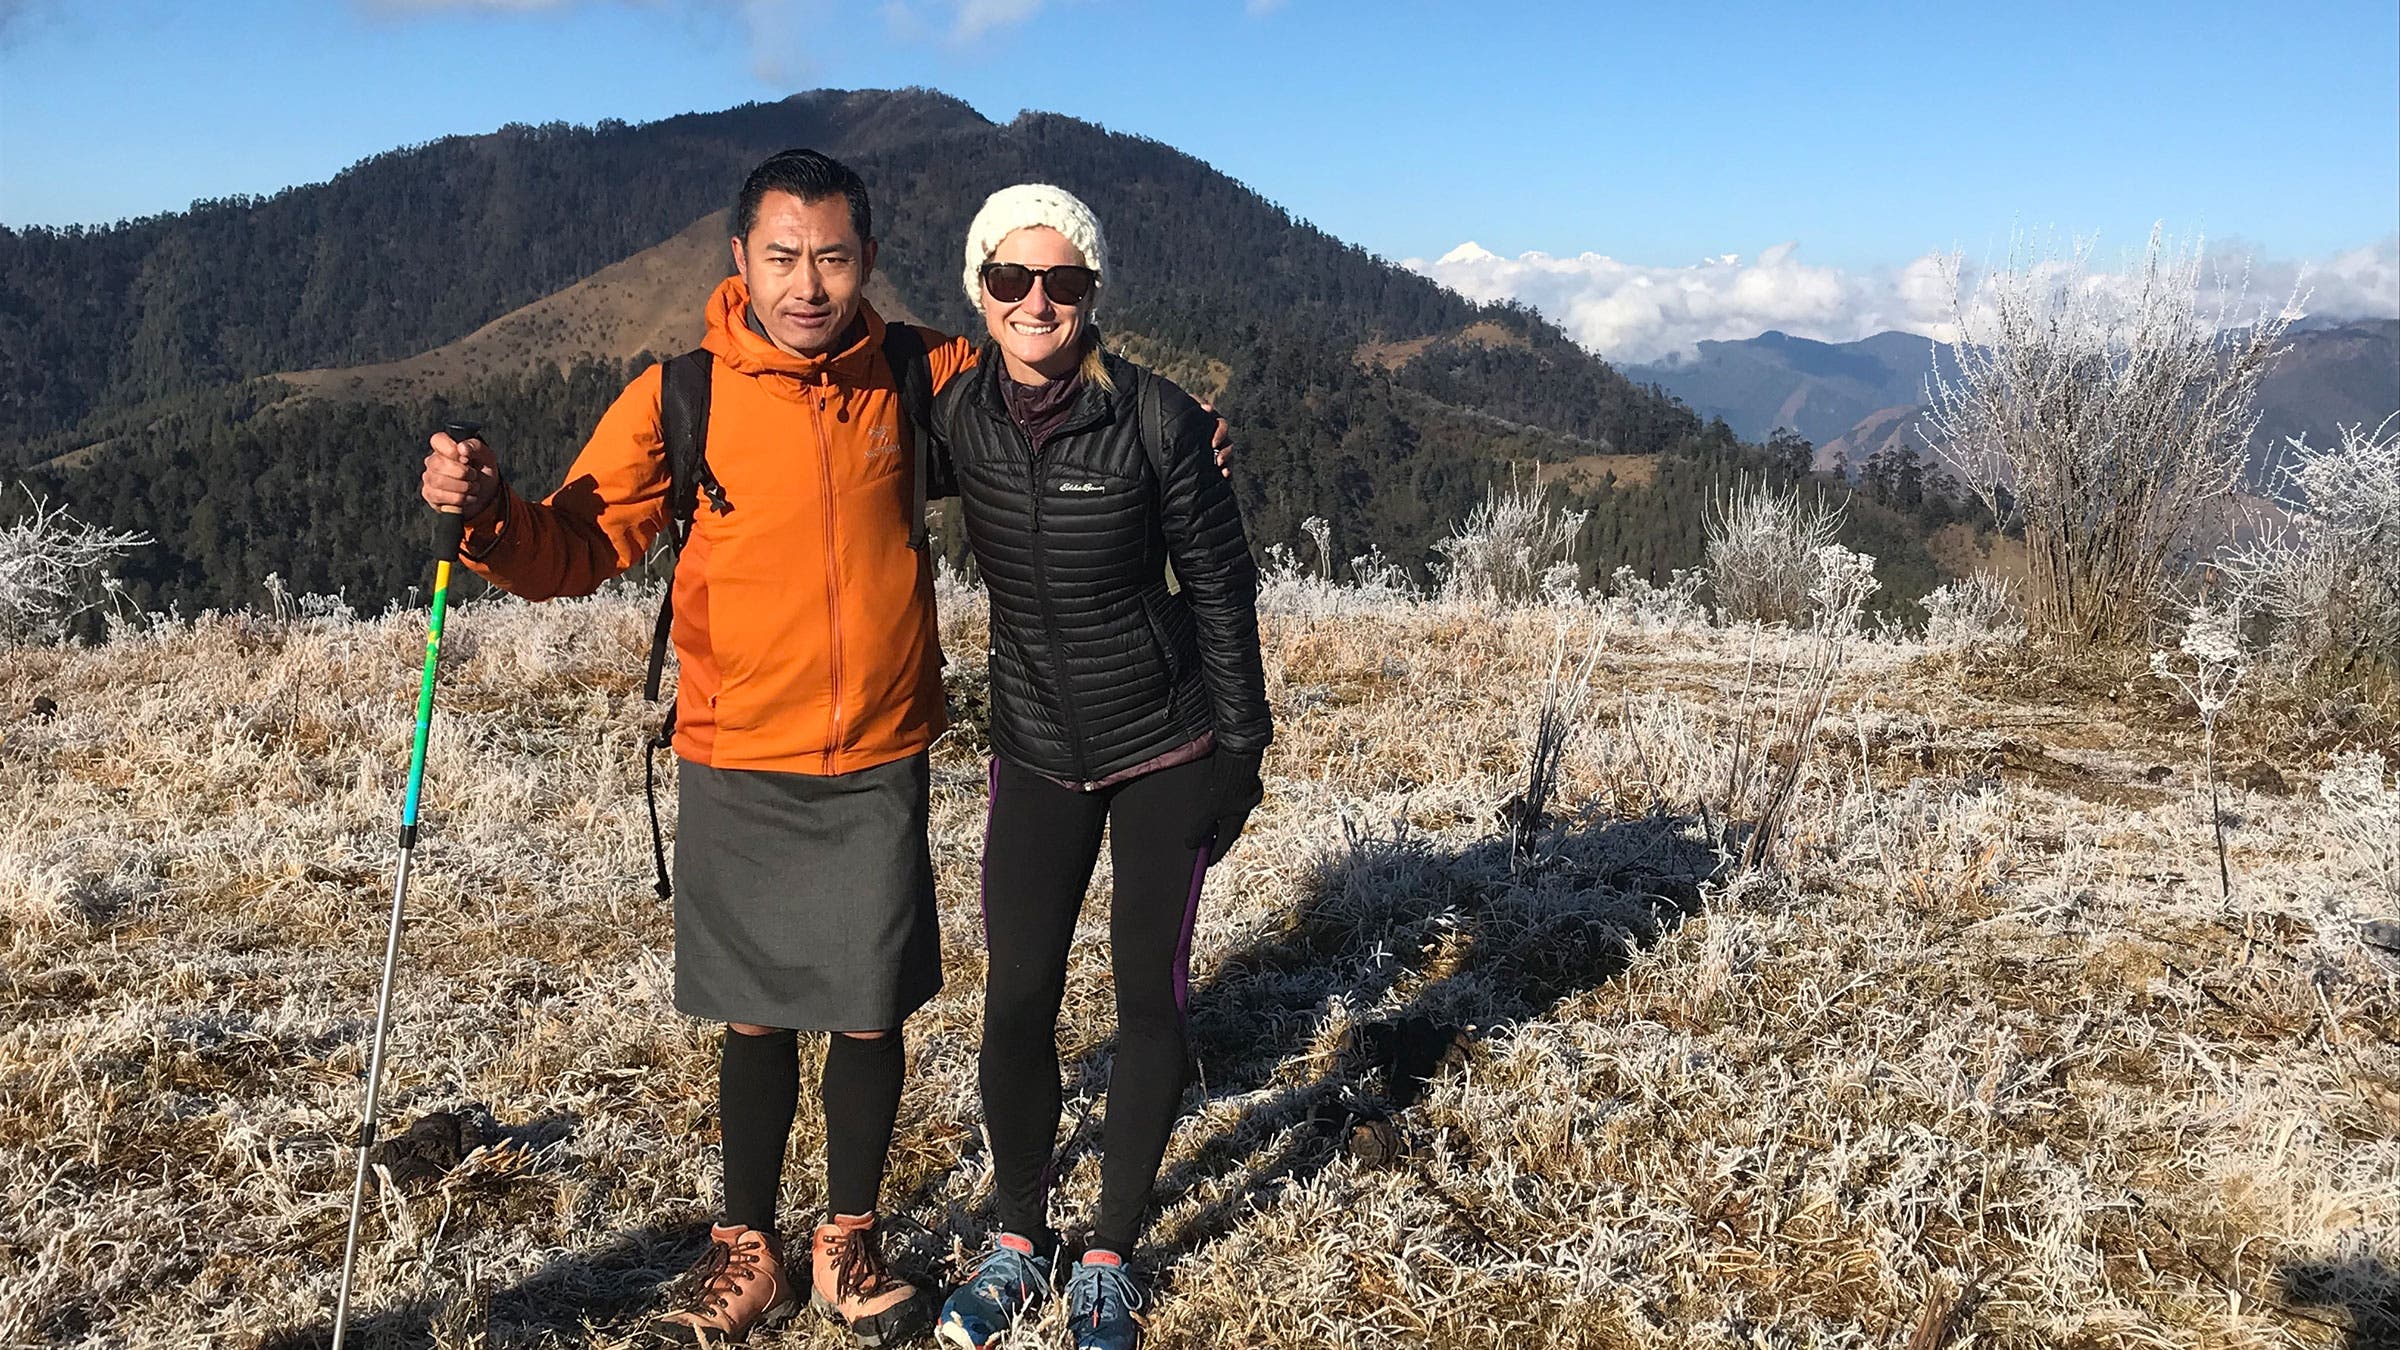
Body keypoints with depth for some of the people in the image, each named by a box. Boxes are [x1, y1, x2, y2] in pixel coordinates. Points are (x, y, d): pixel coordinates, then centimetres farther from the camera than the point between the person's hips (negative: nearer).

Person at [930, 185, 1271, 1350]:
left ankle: (1111, 1257, 23)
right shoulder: (955, 415, -6)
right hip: (1035, 754, 3)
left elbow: (1220, 584, -8)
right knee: (1016, 1002, 2)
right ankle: (1018, 1241, 24)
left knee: (1148, 996, 6)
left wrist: (1239, 745, -6)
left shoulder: (1155, 417, -16)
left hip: (1167, 750, -2)